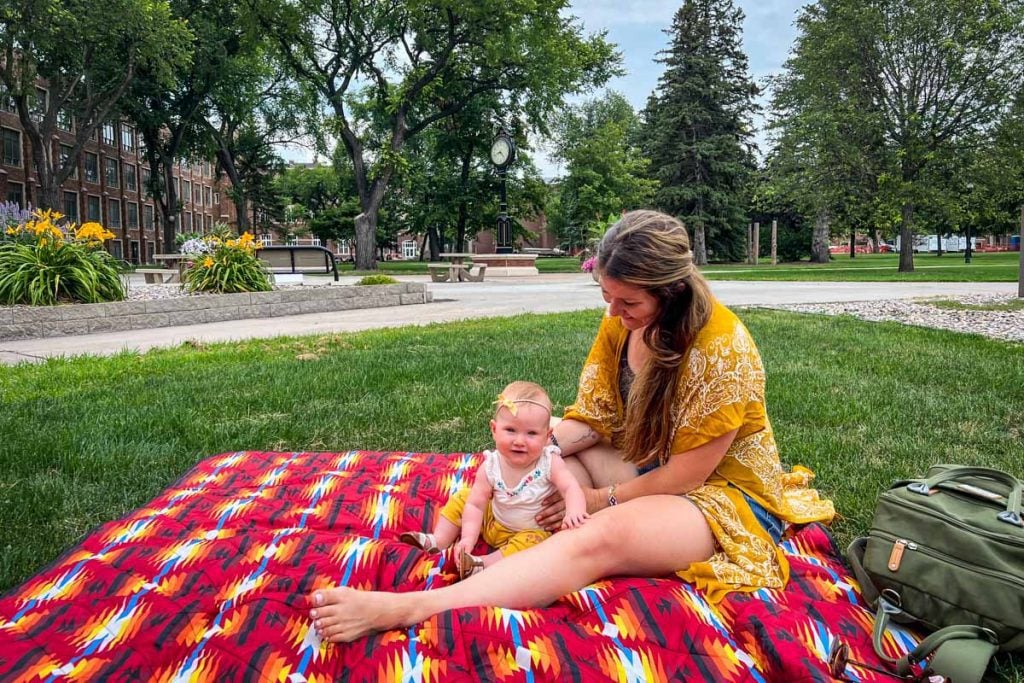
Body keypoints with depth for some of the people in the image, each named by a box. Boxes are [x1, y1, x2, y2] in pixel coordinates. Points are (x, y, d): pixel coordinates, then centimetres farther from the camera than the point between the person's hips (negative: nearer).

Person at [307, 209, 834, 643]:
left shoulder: (720, 348, -25)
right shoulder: (620, 325, -4)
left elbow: (689, 472, -20)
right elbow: (591, 421, -1)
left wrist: (604, 500, -14)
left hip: (723, 493, -9)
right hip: (648, 469, 9)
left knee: (601, 537, -35)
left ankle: (404, 608, -45)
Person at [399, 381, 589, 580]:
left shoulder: (550, 463, -23)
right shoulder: (491, 466, -19)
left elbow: (571, 488, -31)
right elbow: (476, 504, -17)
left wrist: (574, 512, -53)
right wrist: (468, 538, -30)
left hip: (533, 531, -3)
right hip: (493, 522, 4)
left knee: (532, 541, -33)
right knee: (462, 498, 0)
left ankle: (483, 564, -32)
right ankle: (437, 541, 6)